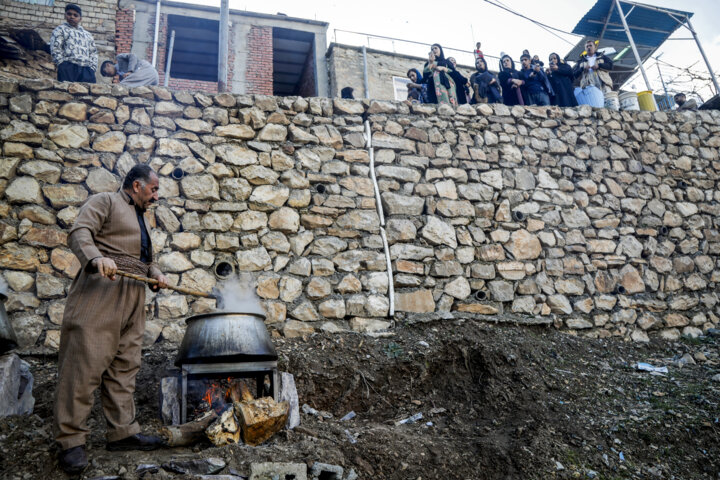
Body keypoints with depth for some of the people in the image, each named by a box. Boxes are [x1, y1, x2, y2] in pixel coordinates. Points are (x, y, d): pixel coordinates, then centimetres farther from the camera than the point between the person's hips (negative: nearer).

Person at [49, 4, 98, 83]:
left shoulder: (87, 34, 27)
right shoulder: (60, 30, 15)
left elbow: (93, 52, 22)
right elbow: (55, 49, 4)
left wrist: (92, 67, 5)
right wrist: (63, 65, -8)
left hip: (87, 69, 3)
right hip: (68, 67, -3)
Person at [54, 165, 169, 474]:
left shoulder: (140, 219, 30)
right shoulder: (105, 202, 5)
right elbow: (80, 232, -10)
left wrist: (156, 273, 9)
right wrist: (96, 257, -29)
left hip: (134, 296, 8)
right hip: (101, 289, -8)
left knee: (124, 366, 7)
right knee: (85, 362, -9)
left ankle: (123, 431, 12)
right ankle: (70, 440, -3)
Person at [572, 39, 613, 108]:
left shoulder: (602, 57, 24)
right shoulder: (581, 61, 25)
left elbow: (610, 65, 8)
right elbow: (574, 74, 12)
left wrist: (599, 65, -5)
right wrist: (583, 68, -5)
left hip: (603, 85, 0)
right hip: (588, 86, 0)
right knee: (591, 107, -16)